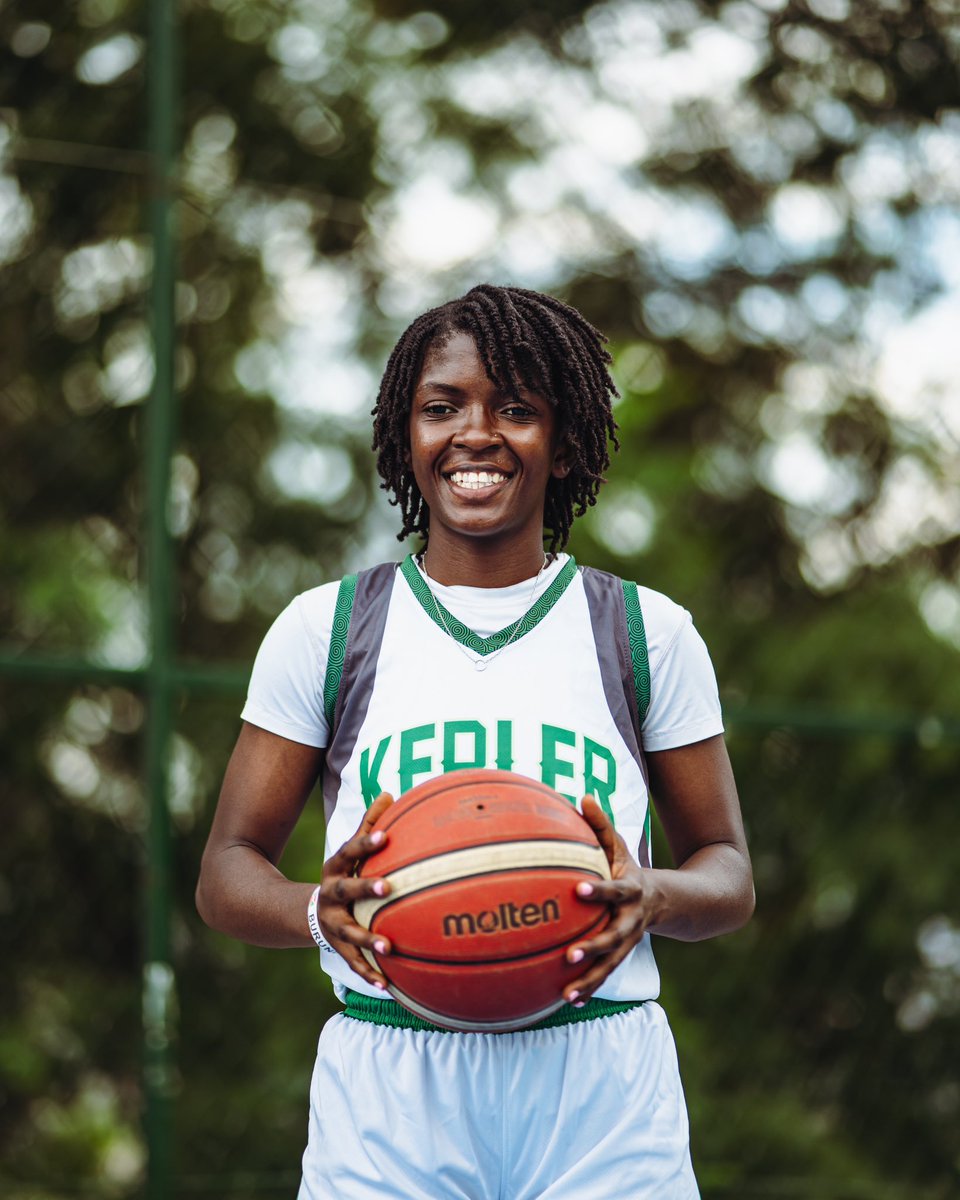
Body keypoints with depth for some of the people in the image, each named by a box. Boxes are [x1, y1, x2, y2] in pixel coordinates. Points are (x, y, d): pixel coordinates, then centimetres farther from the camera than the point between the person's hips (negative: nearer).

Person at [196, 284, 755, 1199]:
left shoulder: (648, 632, 9)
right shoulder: (324, 630, 8)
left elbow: (729, 874, 11)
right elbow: (227, 872, 7)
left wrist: (653, 897, -13)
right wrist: (317, 910, -16)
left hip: (600, 1092, 0)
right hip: (388, 1090, 0)